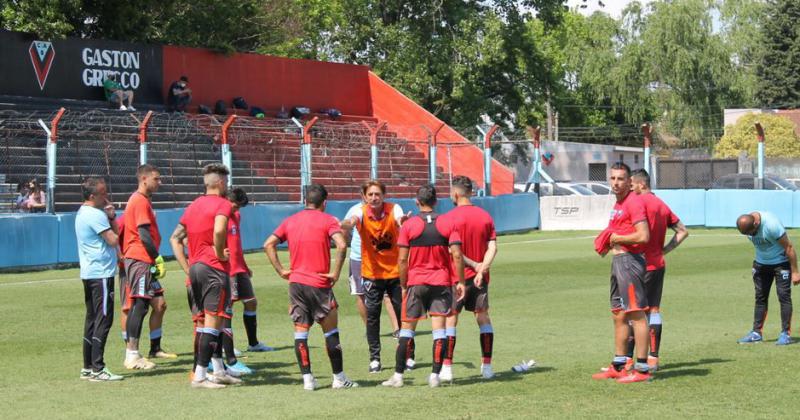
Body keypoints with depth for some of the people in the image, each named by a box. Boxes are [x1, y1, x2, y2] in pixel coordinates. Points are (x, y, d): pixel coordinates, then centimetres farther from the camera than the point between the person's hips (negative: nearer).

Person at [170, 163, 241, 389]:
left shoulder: (193, 206, 16)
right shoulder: (223, 204, -7)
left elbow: (175, 238, 15)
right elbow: (219, 230, -28)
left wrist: (188, 268, 12)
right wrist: (220, 253, -12)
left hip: (195, 267, 8)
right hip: (214, 269, -8)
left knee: (209, 320, 17)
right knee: (213, 321, -6)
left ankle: (219, 370, 23)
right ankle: (200, 376, -9)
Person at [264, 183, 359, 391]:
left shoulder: (290, 221, 10)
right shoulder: (327, 220, -3)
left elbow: (269, 244, 5)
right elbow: (341, 245, -19)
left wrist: (281, 270, 6)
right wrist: (335, 273, -11)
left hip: (296, 282, 4)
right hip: (319, 284, -4)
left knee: (300, 331, 6)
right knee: (331, 331, 6)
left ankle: (307, 379, 4)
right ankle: (339, 378, 10)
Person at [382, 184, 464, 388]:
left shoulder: (408, 226, -3)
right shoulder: (448, 223, 0)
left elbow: (403, 259, -4)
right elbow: (457, 255, -6)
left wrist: (403, 285, 6)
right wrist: (460, 282, 1)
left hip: (416, 282, -1)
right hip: (442, 282, 1)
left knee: (407, 328, 5)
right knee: (439, 329, 1)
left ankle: (398, 376, 5)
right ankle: (435, 375, -2)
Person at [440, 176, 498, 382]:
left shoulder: (450, 217, -9)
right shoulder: (485, 216, 6)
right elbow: (492, 247, -2)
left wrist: (473, 264, -8)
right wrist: (481, 270, -10)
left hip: (456, 278, -4)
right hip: (479, 278, 4)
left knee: (450, 318, 2)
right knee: (483, 317, 12)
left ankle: (447, 368, -1)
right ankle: (487, 366, 13)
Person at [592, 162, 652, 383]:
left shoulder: (633, 201, -12)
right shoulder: (618, 204, 18)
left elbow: (643, 236, -21)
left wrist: (616, 238, -10)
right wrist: (608, 243, 12)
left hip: (630, 260, -10)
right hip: (618, 260, 11)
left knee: (636, 314, -9)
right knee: (618, 315, 15)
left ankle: (642, 369, -8)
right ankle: (618, 366, 23)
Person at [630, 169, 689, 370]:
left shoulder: (639, 201, -10)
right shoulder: (662, 204, 16)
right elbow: (683, 231, 19)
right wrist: (665, 250, 13)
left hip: (643, 264, -8)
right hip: (658, 263, 8)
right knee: (653, 310, 10)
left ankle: (628, 358, -5)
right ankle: (653, 358, 11)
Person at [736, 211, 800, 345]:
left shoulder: (771, 225, -31)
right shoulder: (746, 224, -11)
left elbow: (789, 247, -23)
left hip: (781, 262, -6)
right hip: (761, 263, 6)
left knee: (784, 296, -9)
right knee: (760, 297, 5)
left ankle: (785, 333, -7)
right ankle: (757, 333, 8)